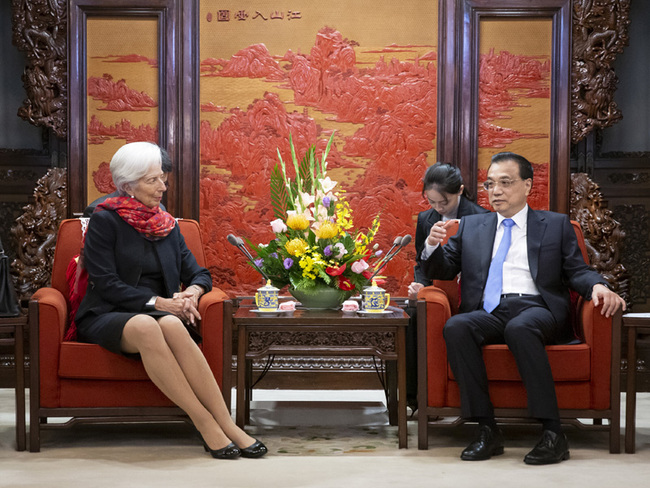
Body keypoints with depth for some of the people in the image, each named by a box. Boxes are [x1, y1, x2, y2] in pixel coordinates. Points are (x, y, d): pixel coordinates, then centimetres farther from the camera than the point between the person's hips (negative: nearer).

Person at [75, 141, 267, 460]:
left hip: (157, 314, 4)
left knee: (172, 325, -34)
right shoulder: (104, 221, 2)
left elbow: (198, 274, 15)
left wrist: (192, 292, -9)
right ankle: (206, 423, -40)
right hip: (106, 317, -3)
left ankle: (226, 424, -40)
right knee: (145, 326, -39)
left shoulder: (167, 225, 18)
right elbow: (106, 284, -7)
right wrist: (156, 301, -16)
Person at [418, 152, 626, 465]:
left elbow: (576, 271, 11)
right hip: (488, 313, 2)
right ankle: (487, 430, -27)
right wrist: (433, 246, -2)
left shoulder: (556, 225, 19)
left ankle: (553, 433, -34)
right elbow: (443, 271, 20)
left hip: (536, 309, -2)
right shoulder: (471, 226, 24)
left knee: (519, 328, -38)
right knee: (455, 327, -31)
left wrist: (598, 286, -12)